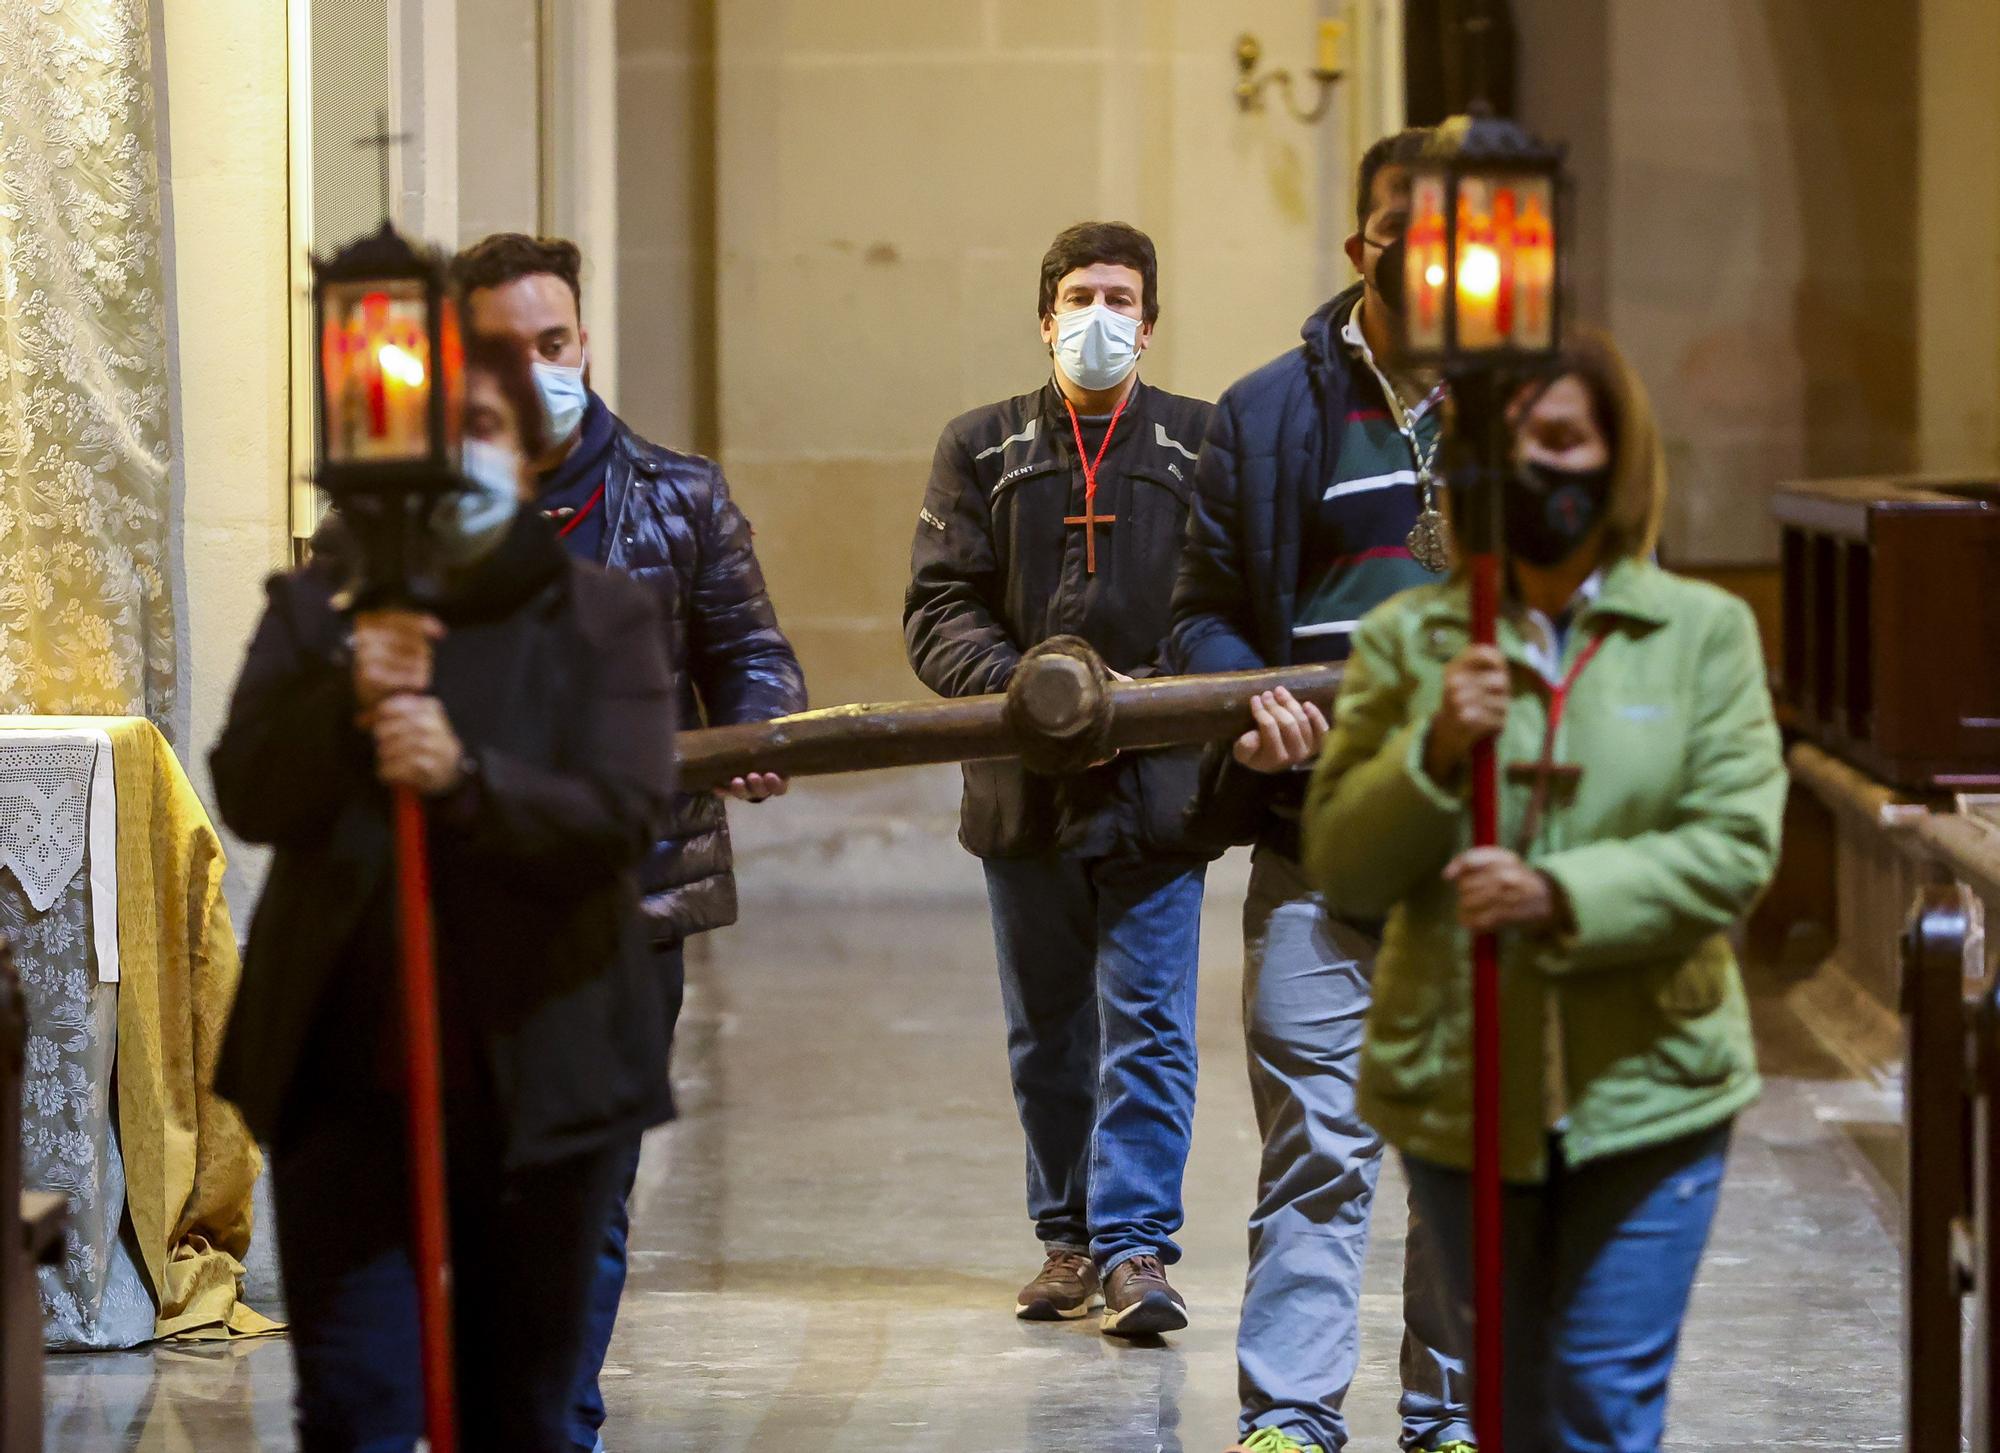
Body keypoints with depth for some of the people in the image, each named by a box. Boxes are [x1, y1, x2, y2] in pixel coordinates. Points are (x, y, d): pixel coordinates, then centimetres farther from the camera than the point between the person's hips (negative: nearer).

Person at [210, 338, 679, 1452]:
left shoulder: (604, 621, 2)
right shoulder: (317, 609, 7)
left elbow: (624, 817, -12)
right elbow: (248, 796, -4)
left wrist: (464, 777, -28)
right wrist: (347, 701, -22)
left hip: (539, 1074, -1)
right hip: (349, 1074, 1)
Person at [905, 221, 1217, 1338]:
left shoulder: (1202, 446, 6)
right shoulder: (983, 449, 11)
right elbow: (940, 610, 4)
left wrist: (1155, 692, -15)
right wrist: (1022, 686, -14)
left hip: (1155, 785, -2)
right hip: (1024, 792, 2)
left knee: (1147, 1029, -7)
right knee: (1048, 1037, 10)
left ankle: (1137, 1244, -6)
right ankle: (1071, 1240, 19)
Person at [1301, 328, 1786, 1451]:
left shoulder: (1705, 632, -1)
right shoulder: (1410, 638, 2)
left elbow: (1735, 846, -10)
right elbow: (1340, 868, 0)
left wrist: (1563, 896, -22)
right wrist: (1433, 755, -18)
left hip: (1646, 1092, -2)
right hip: (1462, 1093, 2)